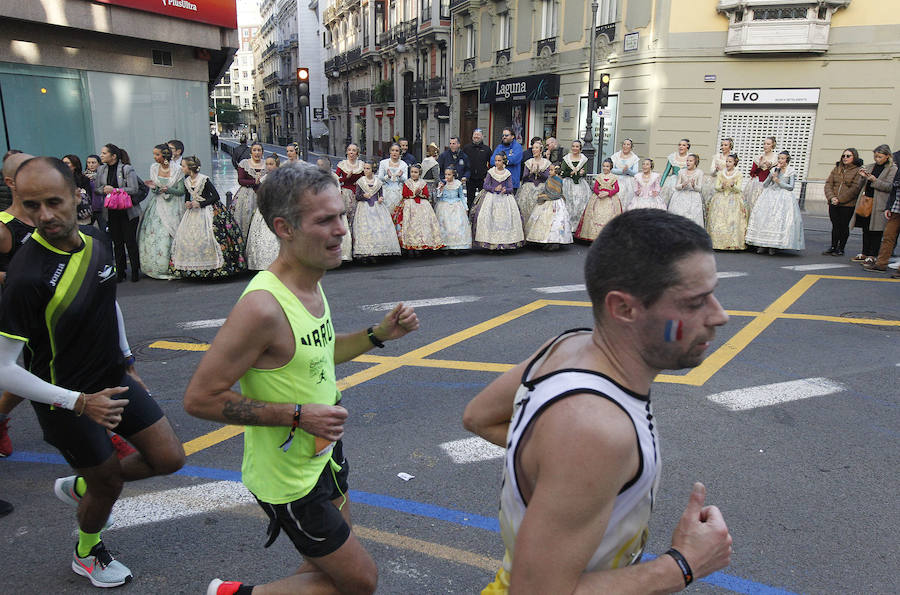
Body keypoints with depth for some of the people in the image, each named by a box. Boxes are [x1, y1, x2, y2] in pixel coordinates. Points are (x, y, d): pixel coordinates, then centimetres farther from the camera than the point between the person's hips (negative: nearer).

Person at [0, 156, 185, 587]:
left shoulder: (95, 241, -6)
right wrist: (79, 402, -27)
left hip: (114, 380, 6)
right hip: (66, 400, -6)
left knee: (169, 459, 7)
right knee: (109, 481, 11)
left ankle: (79, 487, 35)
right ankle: (87, 553, 45)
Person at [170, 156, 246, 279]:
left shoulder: (204, 179, -12)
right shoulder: (186, 181, 8)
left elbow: (216, 196, -12)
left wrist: (200, 204, -16)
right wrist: (187, 203, -4)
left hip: (208, 210, -7)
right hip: (193, 212, 7)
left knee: (207, 237, -15)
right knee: (185, 236, -2)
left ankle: (212, 265, -5)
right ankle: (192, 267, 6)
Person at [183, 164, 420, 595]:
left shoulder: (311, 284, -2)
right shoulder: (263, 306, -31)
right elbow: (199, 398, -26)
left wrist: (379, 334, 1)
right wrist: (298, 414, -27)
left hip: (323, 453, 9)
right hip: (289, 478, -8)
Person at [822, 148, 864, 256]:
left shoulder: (858, 171, -3)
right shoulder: (837, 169, 11)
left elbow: (855, 188, -11)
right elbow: (828, 183, 5)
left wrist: (840, 199, -14)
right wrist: (831, 197, -10)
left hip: (848, 204, -4)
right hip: (834, 203, 4)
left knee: (844, 226, 3)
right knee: (835, 226, 8)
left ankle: (841, 249, 12)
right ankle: (833, 247, 15)